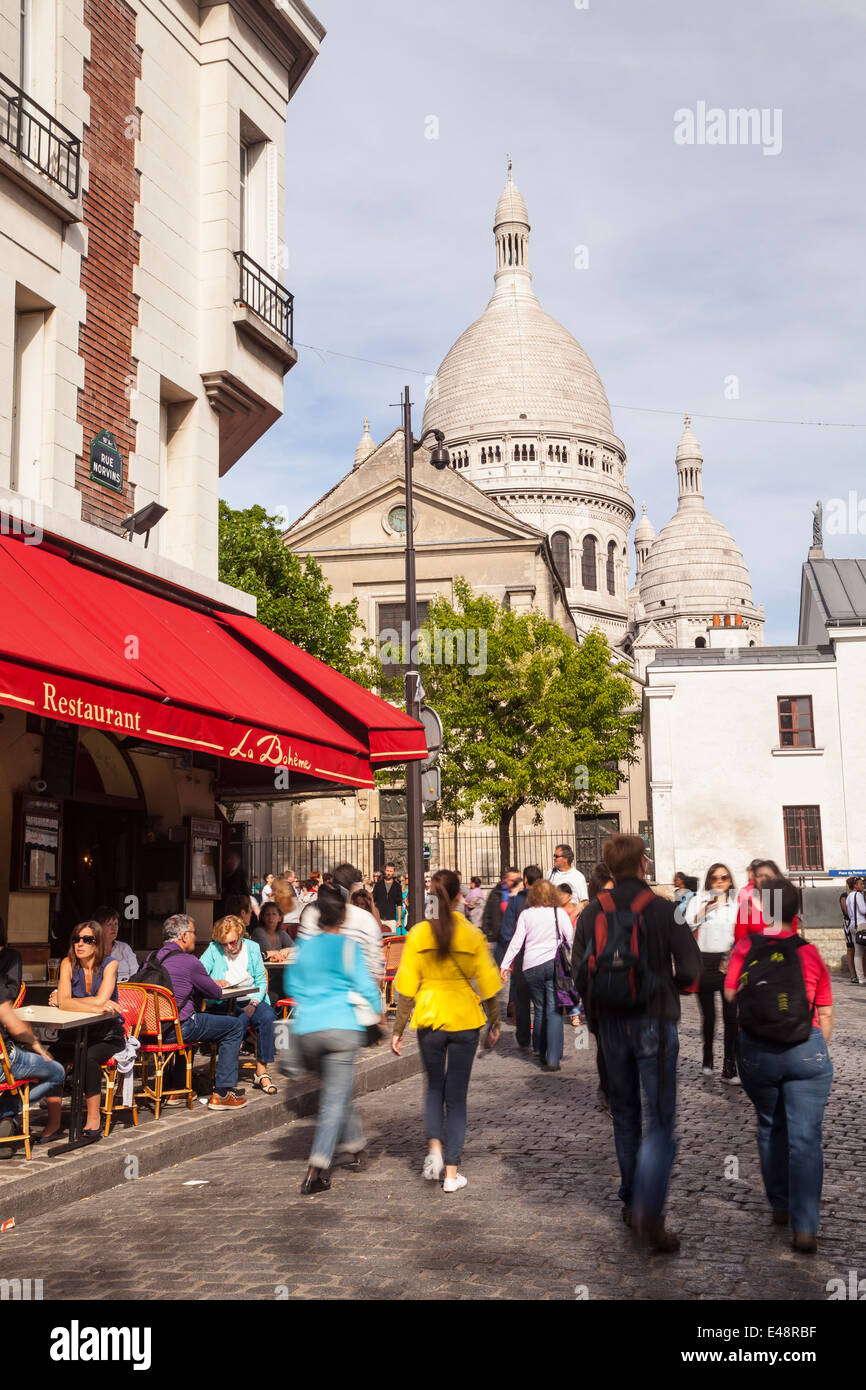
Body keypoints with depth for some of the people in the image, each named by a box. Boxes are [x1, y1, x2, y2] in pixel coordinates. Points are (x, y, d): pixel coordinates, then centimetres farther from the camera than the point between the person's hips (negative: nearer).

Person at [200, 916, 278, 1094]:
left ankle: (261, 1072, -23)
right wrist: (214, 982, -27)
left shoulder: (253, 948, 9)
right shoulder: (214, 950, 3)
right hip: (222, 1004, -3)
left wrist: (253, 1004, -9)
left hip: (250, 1000, 3)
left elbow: (262, 981, 8)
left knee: (268, 1017, -28)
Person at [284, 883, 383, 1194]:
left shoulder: (304, 944, 7)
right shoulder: (349, 946, -4)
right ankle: (317, 1168, -10)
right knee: (335, 1098, -2)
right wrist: (379, 1012, 16)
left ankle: (354, 1147, 32)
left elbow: (292, 985, 15)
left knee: (334, 1091, 23)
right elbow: (364, 985, -2)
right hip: (342, 1027, -4)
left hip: (306, 1029, 4)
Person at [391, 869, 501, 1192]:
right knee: (456, 1094, 8)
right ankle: (452, 1172, 8)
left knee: (435, 1087, 21)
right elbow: (488, 985, 0)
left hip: (429, 1019, 0)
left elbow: (406, 987, -5)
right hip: (465, 1020, 0)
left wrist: (398, 1030, 3)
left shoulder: (418, 934, -6)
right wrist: (494, 1024, 13)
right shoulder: (473, 935, -5)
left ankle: (435, 1146, 0)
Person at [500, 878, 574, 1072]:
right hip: (554, 963, -1)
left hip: (531, 967, 1)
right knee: (554, 1012, -2)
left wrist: (505, 965, 4)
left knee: (539, 1010, 14)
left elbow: (516, 941, 0)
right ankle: (553, 1059, -8)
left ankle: (541, 1053, 22)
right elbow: (571, 939, 4)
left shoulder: (526, 914, 3)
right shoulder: (559, 913, 2)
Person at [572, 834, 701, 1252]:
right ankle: (649, 1214, -16)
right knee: (660, 1121, -2)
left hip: (611, 1024, 4)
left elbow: (579, 971, -2)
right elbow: (690, 969, -13)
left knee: (624, 1115, 19)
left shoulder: (591, 912, 0)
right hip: (654, 1024, -4)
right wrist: (666, 986, 7)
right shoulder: (664, 910, -9)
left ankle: (630, 1201, 25)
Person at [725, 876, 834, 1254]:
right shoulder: (810, 952, -1)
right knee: (805, 1137, -1)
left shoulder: (746, 947, -2)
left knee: (770, 1129, 20)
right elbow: (825, 1013, 3)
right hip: (806, 1051, -1)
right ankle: (805, 1226, -7)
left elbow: (730, 994, 3)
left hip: (756, 1050, 1)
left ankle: (780, 1207, 28)